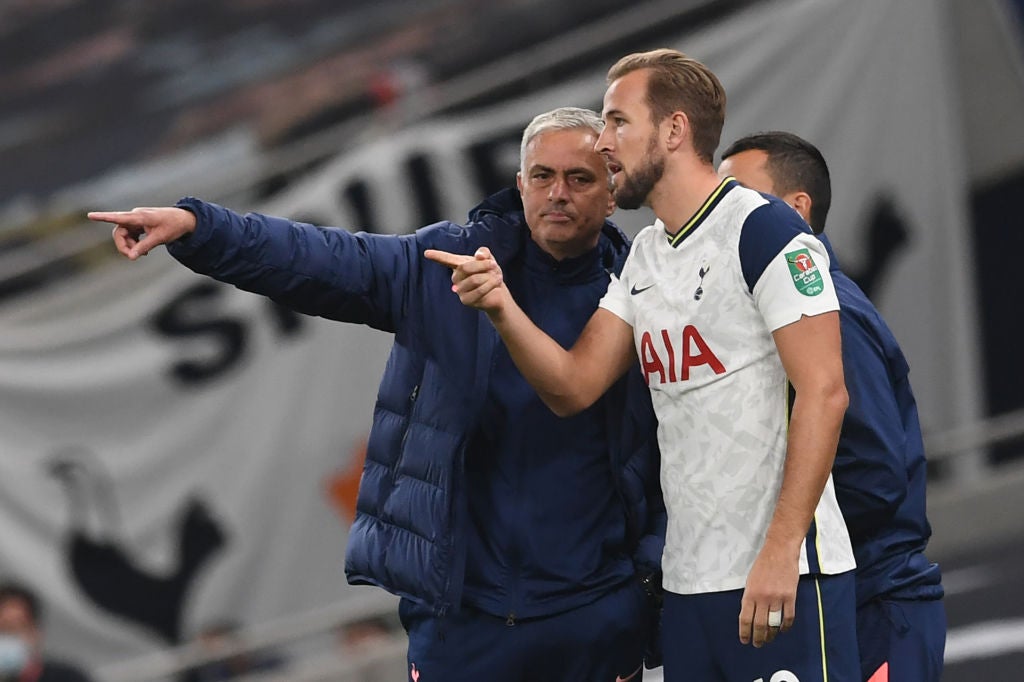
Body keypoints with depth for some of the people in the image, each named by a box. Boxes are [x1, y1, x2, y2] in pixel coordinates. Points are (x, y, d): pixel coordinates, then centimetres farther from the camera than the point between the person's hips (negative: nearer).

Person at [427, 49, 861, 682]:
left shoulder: (763, 230, -10)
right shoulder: (645, 257, 15)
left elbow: (823, 393, -16)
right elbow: (573, 387, 12)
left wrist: (780, 552, -21)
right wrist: (503, 308, -7)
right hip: (688, 579, 8)